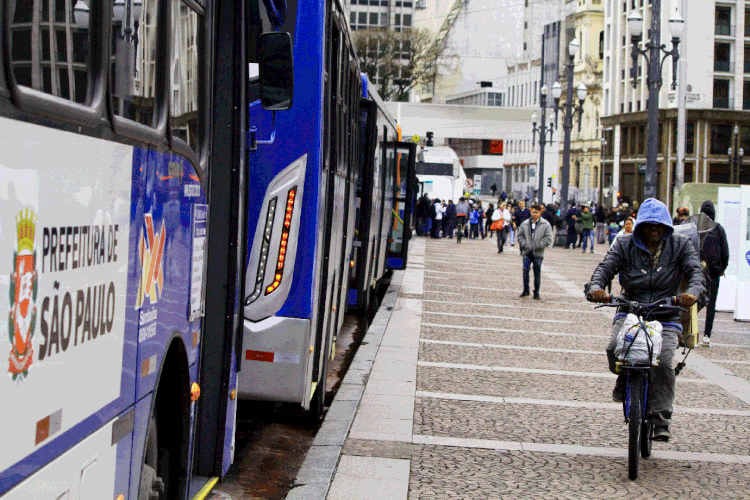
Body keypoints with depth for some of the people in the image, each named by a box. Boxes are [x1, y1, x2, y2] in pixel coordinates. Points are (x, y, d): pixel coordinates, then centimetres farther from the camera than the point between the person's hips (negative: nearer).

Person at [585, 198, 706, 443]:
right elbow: (606, 267, -9)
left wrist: (693, 292, -34)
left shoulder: (680, 245, 2)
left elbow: (695, 270, -9)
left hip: (666, 317, -1)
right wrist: (595, 287, -32)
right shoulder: (625, 244, 3)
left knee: (663, 362, -24)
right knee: (615, 348, -28)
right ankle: (624, 378, 9)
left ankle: (661, 422, -14)